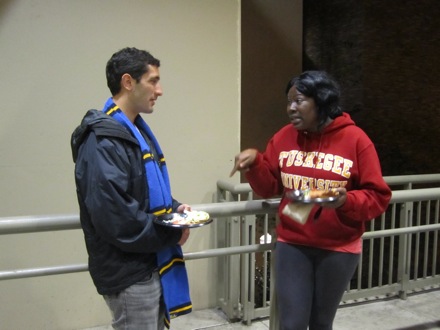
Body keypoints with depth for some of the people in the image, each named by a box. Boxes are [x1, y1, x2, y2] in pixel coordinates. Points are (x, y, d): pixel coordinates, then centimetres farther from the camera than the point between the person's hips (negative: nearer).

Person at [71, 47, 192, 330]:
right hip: (129, 274, -9)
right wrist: (172, 234, -17)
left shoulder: (137, 131, 11)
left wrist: (174, 208, 1)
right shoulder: (103, 141, -21)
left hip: (151, 265, 9)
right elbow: (113, 218, -28)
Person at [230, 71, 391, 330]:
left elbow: (378, 197, -8)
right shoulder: (284, 137, 1)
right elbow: (270, 187, 6)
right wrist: (255, 163, -12)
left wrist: (347, 201, -27)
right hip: (292, 244, 2)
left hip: (339, 249, -1)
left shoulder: (355, 139, -9)